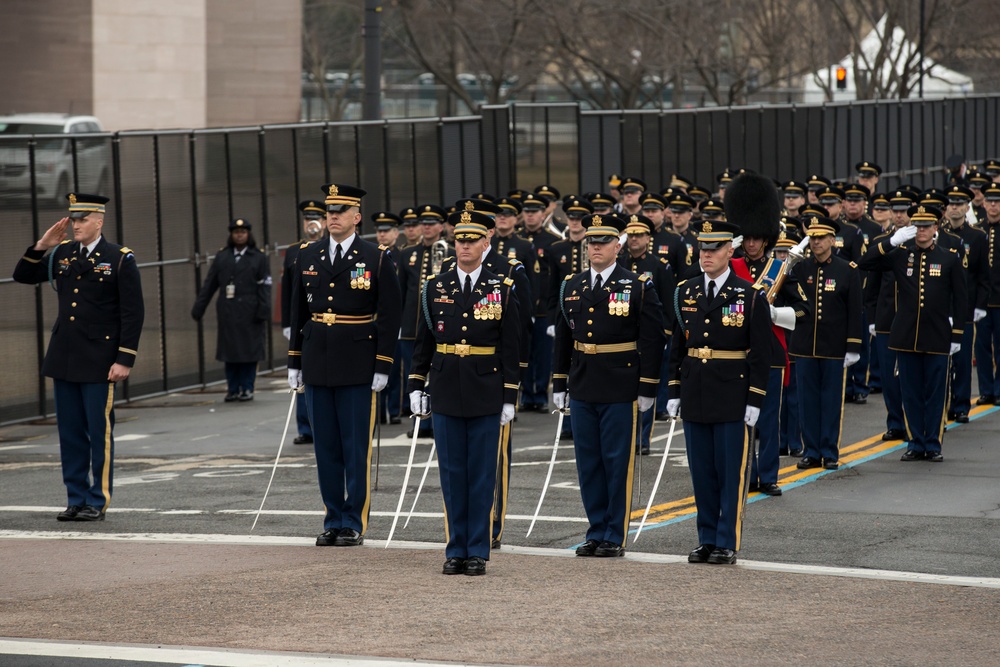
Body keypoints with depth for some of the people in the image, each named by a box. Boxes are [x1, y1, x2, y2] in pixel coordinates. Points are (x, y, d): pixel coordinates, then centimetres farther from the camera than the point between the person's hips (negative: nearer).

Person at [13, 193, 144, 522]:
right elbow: (22, 275, 15)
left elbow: (133, 313, -7)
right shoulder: (62, 253, 10)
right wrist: (41, 246, -1)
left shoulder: (120, 259, -5)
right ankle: (76, 500, 16)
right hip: (64, 359, 5)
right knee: (70, 432, 9)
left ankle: (98, 503, 7)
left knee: (100, 432, 0)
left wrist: (124, 360, -13)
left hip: (99, 363, -5)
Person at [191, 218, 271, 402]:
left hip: (249, 314, -2)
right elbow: (209, 285, 11)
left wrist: (263, 311, -11)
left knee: (249, 351, -1)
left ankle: (247, 388, 6)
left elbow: (264, 288, 0)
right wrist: (198, 309, 6)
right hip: (227, 314, 2)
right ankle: (233, 389, 9)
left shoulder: (258, 258, 5)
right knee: (230, 351, 2)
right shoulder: (222, 257, 11)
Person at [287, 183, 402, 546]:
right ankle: (333, 521, 15)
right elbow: (298, 310, 13)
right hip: (317, 366, 4)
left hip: (357, 367, -4)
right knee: (326, 448, 8)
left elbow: (390, 315, -4)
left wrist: (383, 367, -9)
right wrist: (294, 362, 9)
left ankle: (354, 524, 6)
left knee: (356, 448, -1)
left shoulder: (377, 258, -4)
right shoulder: (308, 256, 8)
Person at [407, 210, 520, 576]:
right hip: (446, 394, 2)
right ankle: (456, 550, 11)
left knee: (482, 474, 2)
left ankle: (478, 552, 8)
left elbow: (510, 348, 1)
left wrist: (509, 397, -3)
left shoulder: (502, 288, 1)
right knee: (452, 474, 5)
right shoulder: (435, 288, 5)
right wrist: (416, 385, 4)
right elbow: (424, 341, 10)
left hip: (486, 394, -2)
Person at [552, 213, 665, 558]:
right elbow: (562, 338, 15)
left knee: (617, 463, 0)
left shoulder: (639, 288, -5)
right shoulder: (571, 287, 9)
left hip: (620, 391, -5)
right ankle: (596, 532, 17)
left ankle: (615, 536, 6)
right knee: (588, 463, 9)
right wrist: (559, 384, 12)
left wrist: (647, 388, -9)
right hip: (581, 389, 5)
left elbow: (652, 341, -5)